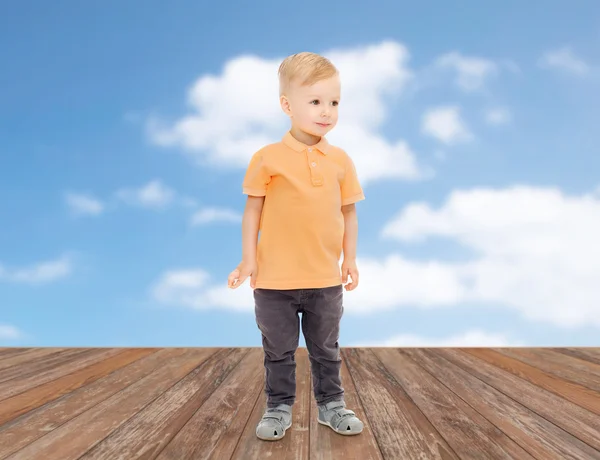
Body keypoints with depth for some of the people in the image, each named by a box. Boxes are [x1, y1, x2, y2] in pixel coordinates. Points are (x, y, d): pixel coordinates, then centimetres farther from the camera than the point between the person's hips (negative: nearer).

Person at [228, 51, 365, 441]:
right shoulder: (267, 158, -8)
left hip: (326, 279, 2)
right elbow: (253, 210, -4)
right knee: (279, 351, 12)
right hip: (275, 279, -2)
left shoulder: (341, 160, 1)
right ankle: (279, 408, 28)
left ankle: (331, 404, 33)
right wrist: (248, 259, -6)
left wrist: (350, 259, 5)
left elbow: (349, 213, 7)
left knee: (327, 349, 17)